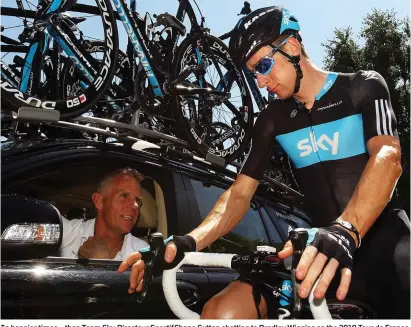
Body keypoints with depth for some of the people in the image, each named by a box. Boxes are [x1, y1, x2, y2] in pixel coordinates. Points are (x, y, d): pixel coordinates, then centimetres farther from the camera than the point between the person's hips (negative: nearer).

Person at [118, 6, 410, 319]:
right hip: (324, 245, 3)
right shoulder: (273, 119, 8)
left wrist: (346, 230, -38)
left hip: (383, 235, -2)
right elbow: (240, 194, 2)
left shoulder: (363, 87, 0)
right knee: (221, 311, -19)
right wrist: (188, 242, -17)